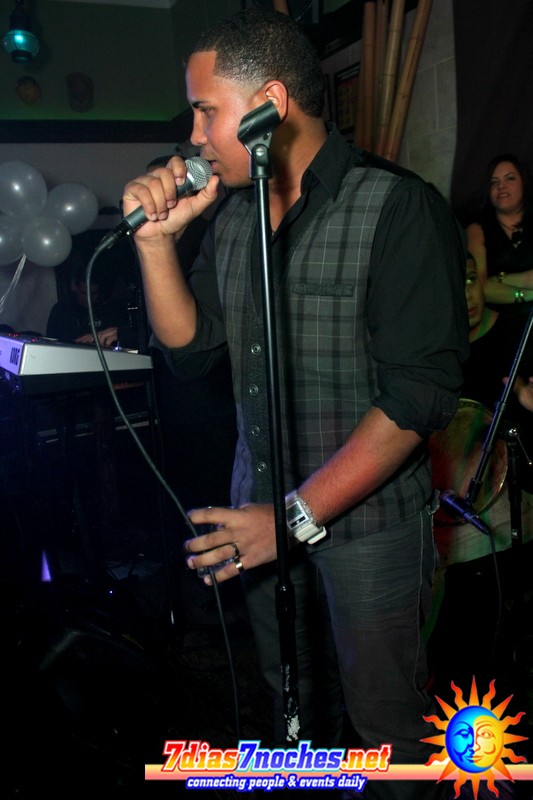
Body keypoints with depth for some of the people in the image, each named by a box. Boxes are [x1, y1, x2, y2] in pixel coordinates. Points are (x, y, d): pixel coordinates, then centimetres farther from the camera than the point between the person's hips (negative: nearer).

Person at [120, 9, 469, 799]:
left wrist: (299, 514, -22)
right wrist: (156, 238, -4)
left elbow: (420, 394, -20)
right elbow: (191, 346, 9)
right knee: (296, 700, 22)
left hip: (365, 518, -5)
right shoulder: (233, 214, 6)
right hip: (263, 507, 6)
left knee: (383, 718, 13)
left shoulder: (398, 208, -15)